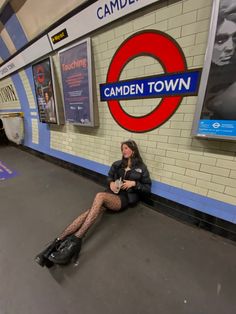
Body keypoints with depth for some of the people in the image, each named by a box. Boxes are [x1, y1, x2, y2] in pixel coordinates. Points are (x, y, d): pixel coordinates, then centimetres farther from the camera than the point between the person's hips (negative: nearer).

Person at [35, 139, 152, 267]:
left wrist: (134, 183, -11)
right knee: (90, 212, -27)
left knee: (99, 196, -34)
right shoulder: (117, 164, 12)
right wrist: (111, 182, -1)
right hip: (110, 194, 4)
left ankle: (76, 239, -34)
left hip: (124, 199, -3)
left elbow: (148, 188, 6)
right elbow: (109, 177, 23)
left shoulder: (141, 168, 4)